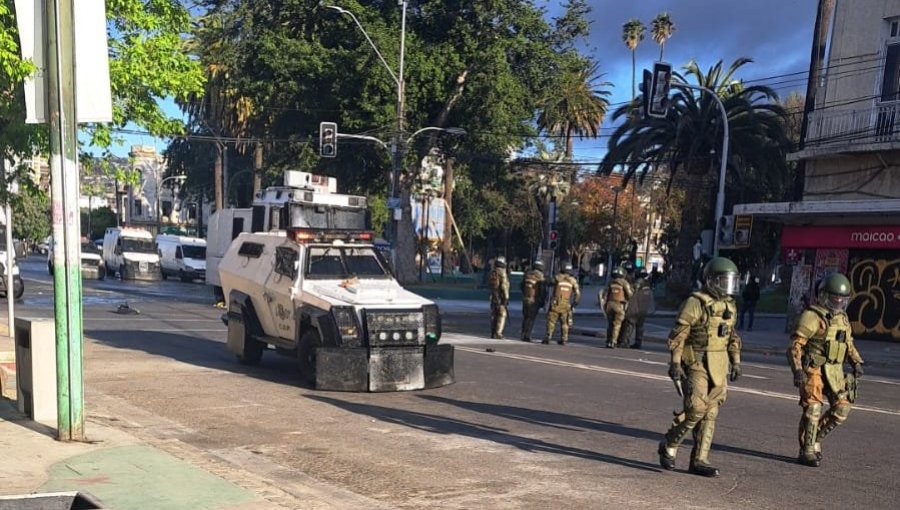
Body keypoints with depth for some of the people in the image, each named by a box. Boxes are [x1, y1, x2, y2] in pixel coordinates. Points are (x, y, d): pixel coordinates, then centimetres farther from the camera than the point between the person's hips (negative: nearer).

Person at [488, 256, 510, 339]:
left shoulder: (491, 273, 8)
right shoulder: (502, 273, -13)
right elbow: (504, 286, -16)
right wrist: (506, 297, -13)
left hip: (493, 296, 7)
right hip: (501, 297, -7)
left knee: (493, 315, 12)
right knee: (502, 315, -3)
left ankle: (493, 333, 15)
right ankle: (498, 333, -10)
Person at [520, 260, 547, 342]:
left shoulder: (527, 274, 6)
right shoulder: (540, 276, -11)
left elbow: (521, 286, 15)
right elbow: (543, 290, -12)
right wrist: (543, 300, -1)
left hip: (525, 299, 5)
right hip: (534, 300, -5)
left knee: (525, 318, 14)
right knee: (531, 318, -1)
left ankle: (523, 335, 16)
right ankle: (527, 336, -5)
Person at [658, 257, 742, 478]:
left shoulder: (729, 305, 12)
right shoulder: (695, 303, -12)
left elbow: (732, 336, 21)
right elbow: (677, 336, -14)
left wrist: (736, 361, 16)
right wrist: (675, 364, -18)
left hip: (719, 366, 7)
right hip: (696, 364, -7)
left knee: (710, 414, 6)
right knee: (696, 409, -12)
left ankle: (699, 460, 12)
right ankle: (668, 446, 8)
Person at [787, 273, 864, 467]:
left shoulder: (842, 317, 13)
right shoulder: (812, 316, -11)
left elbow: (849, 343, 25)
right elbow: (795, 344, -16)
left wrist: (857, 362, 11)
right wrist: (797, 370, -24)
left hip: (834, 371, 7)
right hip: (813, 369, -7)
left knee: (842, 408, 4)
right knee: (813, 408, -10)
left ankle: (815, 438, 22)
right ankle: (807, 451, 0)